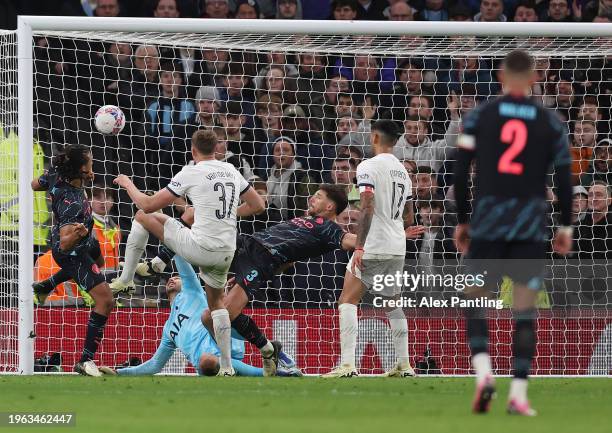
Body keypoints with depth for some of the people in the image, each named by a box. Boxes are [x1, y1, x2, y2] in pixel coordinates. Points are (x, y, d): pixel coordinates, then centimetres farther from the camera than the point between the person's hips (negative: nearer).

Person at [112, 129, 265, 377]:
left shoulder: (191, 173, -6)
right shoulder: (232, 171, 9)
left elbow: (149, 205, -3)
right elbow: (258, 206, 18)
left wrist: (128, 184, 15)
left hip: (198, 247, -5)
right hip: (225, 252, 5)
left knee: (143, 216, 13)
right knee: (216, 301, 27)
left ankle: (125, 279, 15)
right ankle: (227, 367, 20)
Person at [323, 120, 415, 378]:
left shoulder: (369, 166, -9)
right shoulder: (402, 170, 15)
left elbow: (367, 209, -19)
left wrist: (359, 247, -20)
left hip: (373, 248, -7)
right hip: (397, 248, 7)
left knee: (348, 301, -6)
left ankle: (347, 364, -17)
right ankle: (404, 364, 17)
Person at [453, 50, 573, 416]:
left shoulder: (480, 116, 4)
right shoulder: (551, 123, 4)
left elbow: (461, 172, 2)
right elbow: (563, 177, 4)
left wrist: (461, 221, 11)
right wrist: (566, 227, 14)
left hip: (488, 220, 0)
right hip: (532, 223, 0)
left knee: (476, 299, 10)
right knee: (525, 309, 3)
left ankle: (483, 370, -12)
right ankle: (519, 393, -3)